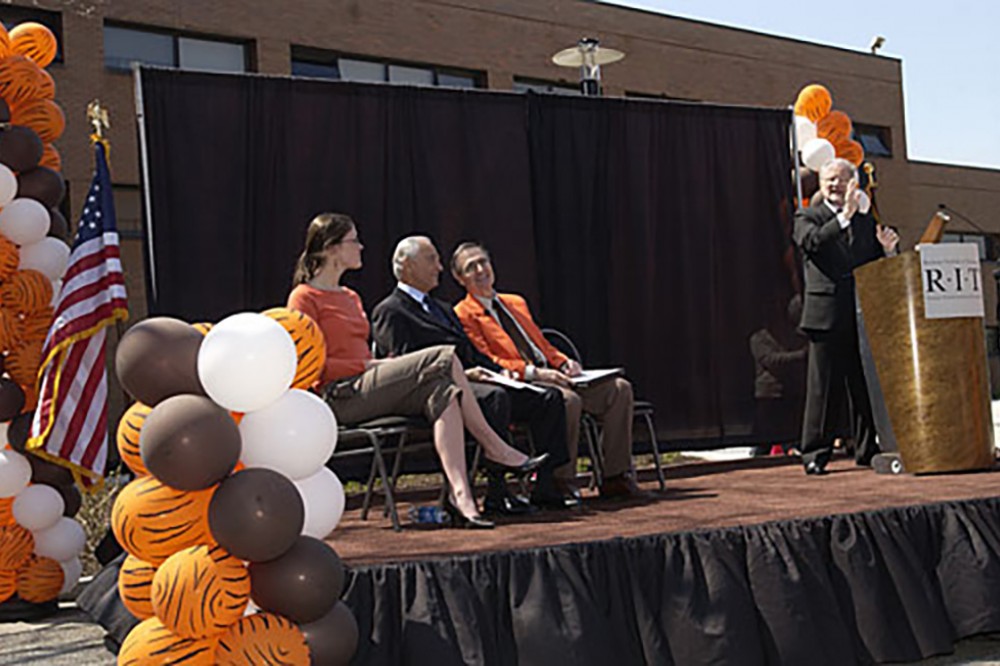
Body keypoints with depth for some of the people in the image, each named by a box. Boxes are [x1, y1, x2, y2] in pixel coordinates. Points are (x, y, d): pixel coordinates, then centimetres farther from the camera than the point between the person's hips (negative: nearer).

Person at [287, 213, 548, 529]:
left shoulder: (350, 298, 25)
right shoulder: (304, 298, -2)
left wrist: (380, 364, 4)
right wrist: (369, 365, -12)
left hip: (368, 385, 8)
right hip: (341, 396, -8)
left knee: (441, 390, -21)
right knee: (443, 358, -21)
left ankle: (460, 494, -31)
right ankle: (496, 449, -18)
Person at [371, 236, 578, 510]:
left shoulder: (442, 309, 32)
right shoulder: (388, 312, 3)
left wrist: (500, 372, 9)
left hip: (469, 382, 9)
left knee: (549, 397, -8)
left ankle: (547, 486, -13)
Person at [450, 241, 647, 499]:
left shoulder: (516, 303, 26)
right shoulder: (463, 315, 2)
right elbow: (485, 362, -9)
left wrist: (564, 362, 4)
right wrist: (533, 372, -20)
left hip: (549, 377, 8)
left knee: (619, 388, -9)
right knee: (568, 400, -36)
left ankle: (616, 477, -8)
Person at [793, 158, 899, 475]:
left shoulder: (866, 222, 20)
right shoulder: (807, 218, 8)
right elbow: (812, 241, -15)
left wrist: (888, 249, -2)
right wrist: (844, 217, -23)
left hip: (864, 317, 4)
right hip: (827, 315, -4)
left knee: (866, 386, 6)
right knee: (823, 388, -4)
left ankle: (867, 449, 15)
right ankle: (815, 454, 1)